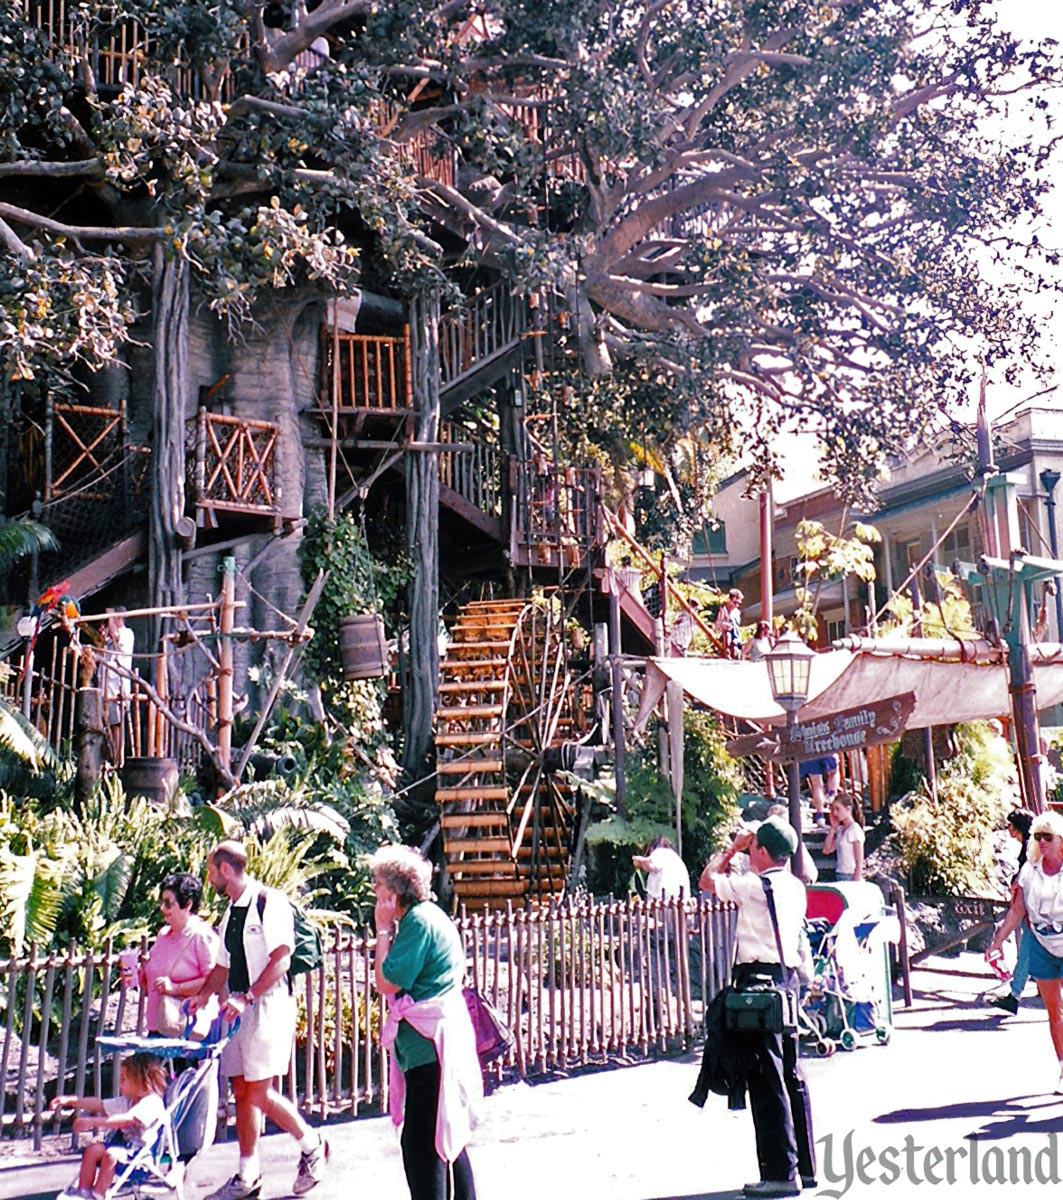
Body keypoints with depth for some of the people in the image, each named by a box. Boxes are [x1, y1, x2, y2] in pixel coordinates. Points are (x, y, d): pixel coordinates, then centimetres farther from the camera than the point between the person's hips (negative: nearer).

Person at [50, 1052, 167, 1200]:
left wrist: (93, 1122, -32)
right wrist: (70, 1100, 15)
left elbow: (126, 1120, -28)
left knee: (111, 1154, -32)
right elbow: (98, 1105, 22)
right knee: (92, 1149, -9)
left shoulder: (153, 1103, -15)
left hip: (140, 1150, -10)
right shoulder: (126, 1102, 19)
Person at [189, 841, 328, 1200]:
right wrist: (203, 994, 4)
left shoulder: (270, 902, -9)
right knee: (241, 1092, 7)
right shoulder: (230, 913, 17)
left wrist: (246, 997, -23)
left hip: (268, 1005, -8)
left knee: (259, 1093, -11)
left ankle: (311, 1144, 9)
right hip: (238, 1009, 8)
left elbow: (280, 959, -16)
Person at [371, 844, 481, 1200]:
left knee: (421, 1142, -7)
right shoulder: (428, 915, 14)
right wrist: (389, 930, 9)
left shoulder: (418, 922, -17)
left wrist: (383, 930, -10)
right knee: (447, 1140, 19)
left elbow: (387, 983, -18)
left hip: (429, 1046, -11)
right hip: (435, 1042, 11)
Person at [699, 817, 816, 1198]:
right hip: (788, 977, 9)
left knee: (767, 1080, -5)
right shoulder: (795, 887, 10)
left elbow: (707, 880, -2)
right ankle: (804, 1166, 20)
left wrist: (732, 849, 9)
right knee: (790, 1075, 14)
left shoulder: (754, 886, -13)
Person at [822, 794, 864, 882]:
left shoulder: (855, 830, -10)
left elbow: (859, 863, -11)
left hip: (851, 877, -7)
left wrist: (855, 884, -16)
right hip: (840, 877, 7)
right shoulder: (840, 830, 12)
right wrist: (833, 828, 8)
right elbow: (827, 850, 9)